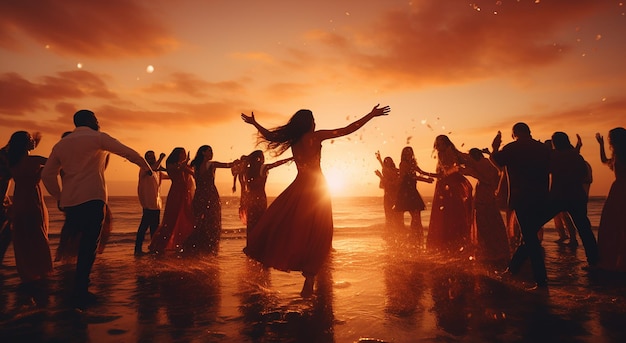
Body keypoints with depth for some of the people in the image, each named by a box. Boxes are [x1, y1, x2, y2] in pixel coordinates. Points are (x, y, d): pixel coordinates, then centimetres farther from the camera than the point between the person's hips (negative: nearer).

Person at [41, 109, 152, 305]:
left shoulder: (61, 144, 17)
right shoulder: (98, 137, 1)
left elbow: (47, 174, 14)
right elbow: (129, 153, -2)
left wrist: (59, 197, 20)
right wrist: (147, 169, 11)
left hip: (69, 202, 6)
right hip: (92, 199, -6)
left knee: (85, 242, 19)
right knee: (89, 246, -2)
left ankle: (80, 288, 20)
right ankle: (81, 292, -1)